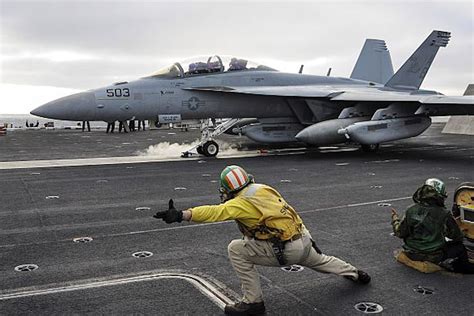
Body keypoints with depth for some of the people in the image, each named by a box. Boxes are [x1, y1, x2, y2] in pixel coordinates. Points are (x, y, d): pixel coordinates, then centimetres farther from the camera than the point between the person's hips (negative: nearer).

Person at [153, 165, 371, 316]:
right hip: (305, 239, 8)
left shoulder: (241, 203, -18)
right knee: (319, 259, 38)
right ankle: (355, 274, 63)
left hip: (286, 250, -8)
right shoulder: (263, 188, 6)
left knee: (236, 250, -4)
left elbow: (214, 212, -31)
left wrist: (181, 215, -39)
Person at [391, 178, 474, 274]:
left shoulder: (411, 210, -10)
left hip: (412, 254, 3)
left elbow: (400, 233, -4)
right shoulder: (444, 214, -16)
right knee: (459, 246, 17)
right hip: (434, 257, -2)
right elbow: (457, 236, -5)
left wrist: (395, 218, 13)